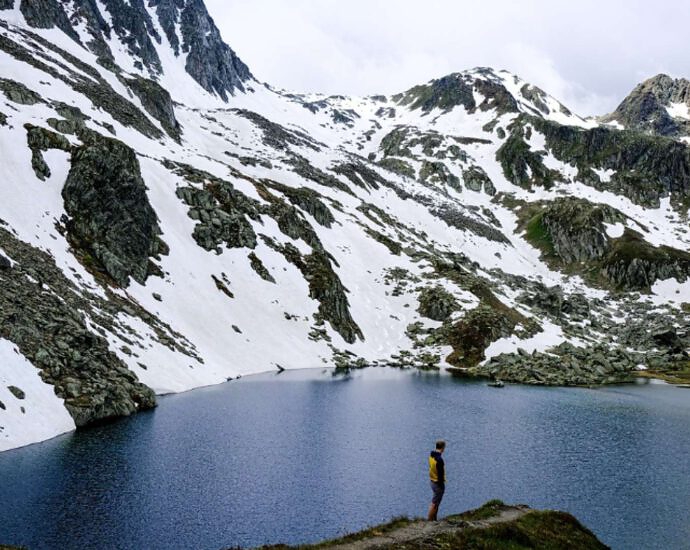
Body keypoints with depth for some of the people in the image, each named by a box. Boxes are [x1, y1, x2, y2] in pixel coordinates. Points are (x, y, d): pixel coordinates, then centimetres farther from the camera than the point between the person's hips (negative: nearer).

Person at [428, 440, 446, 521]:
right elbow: (440, 474, -23)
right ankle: (430, 521, 7)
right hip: (438, 484, -9)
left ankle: (434, 520, 29)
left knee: (436, 503, 20)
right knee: (434, 504, 0)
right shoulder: (439, 459, -26)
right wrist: (442, 486, -16)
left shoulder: (431, 456, 3)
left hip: (433, 482, 9)